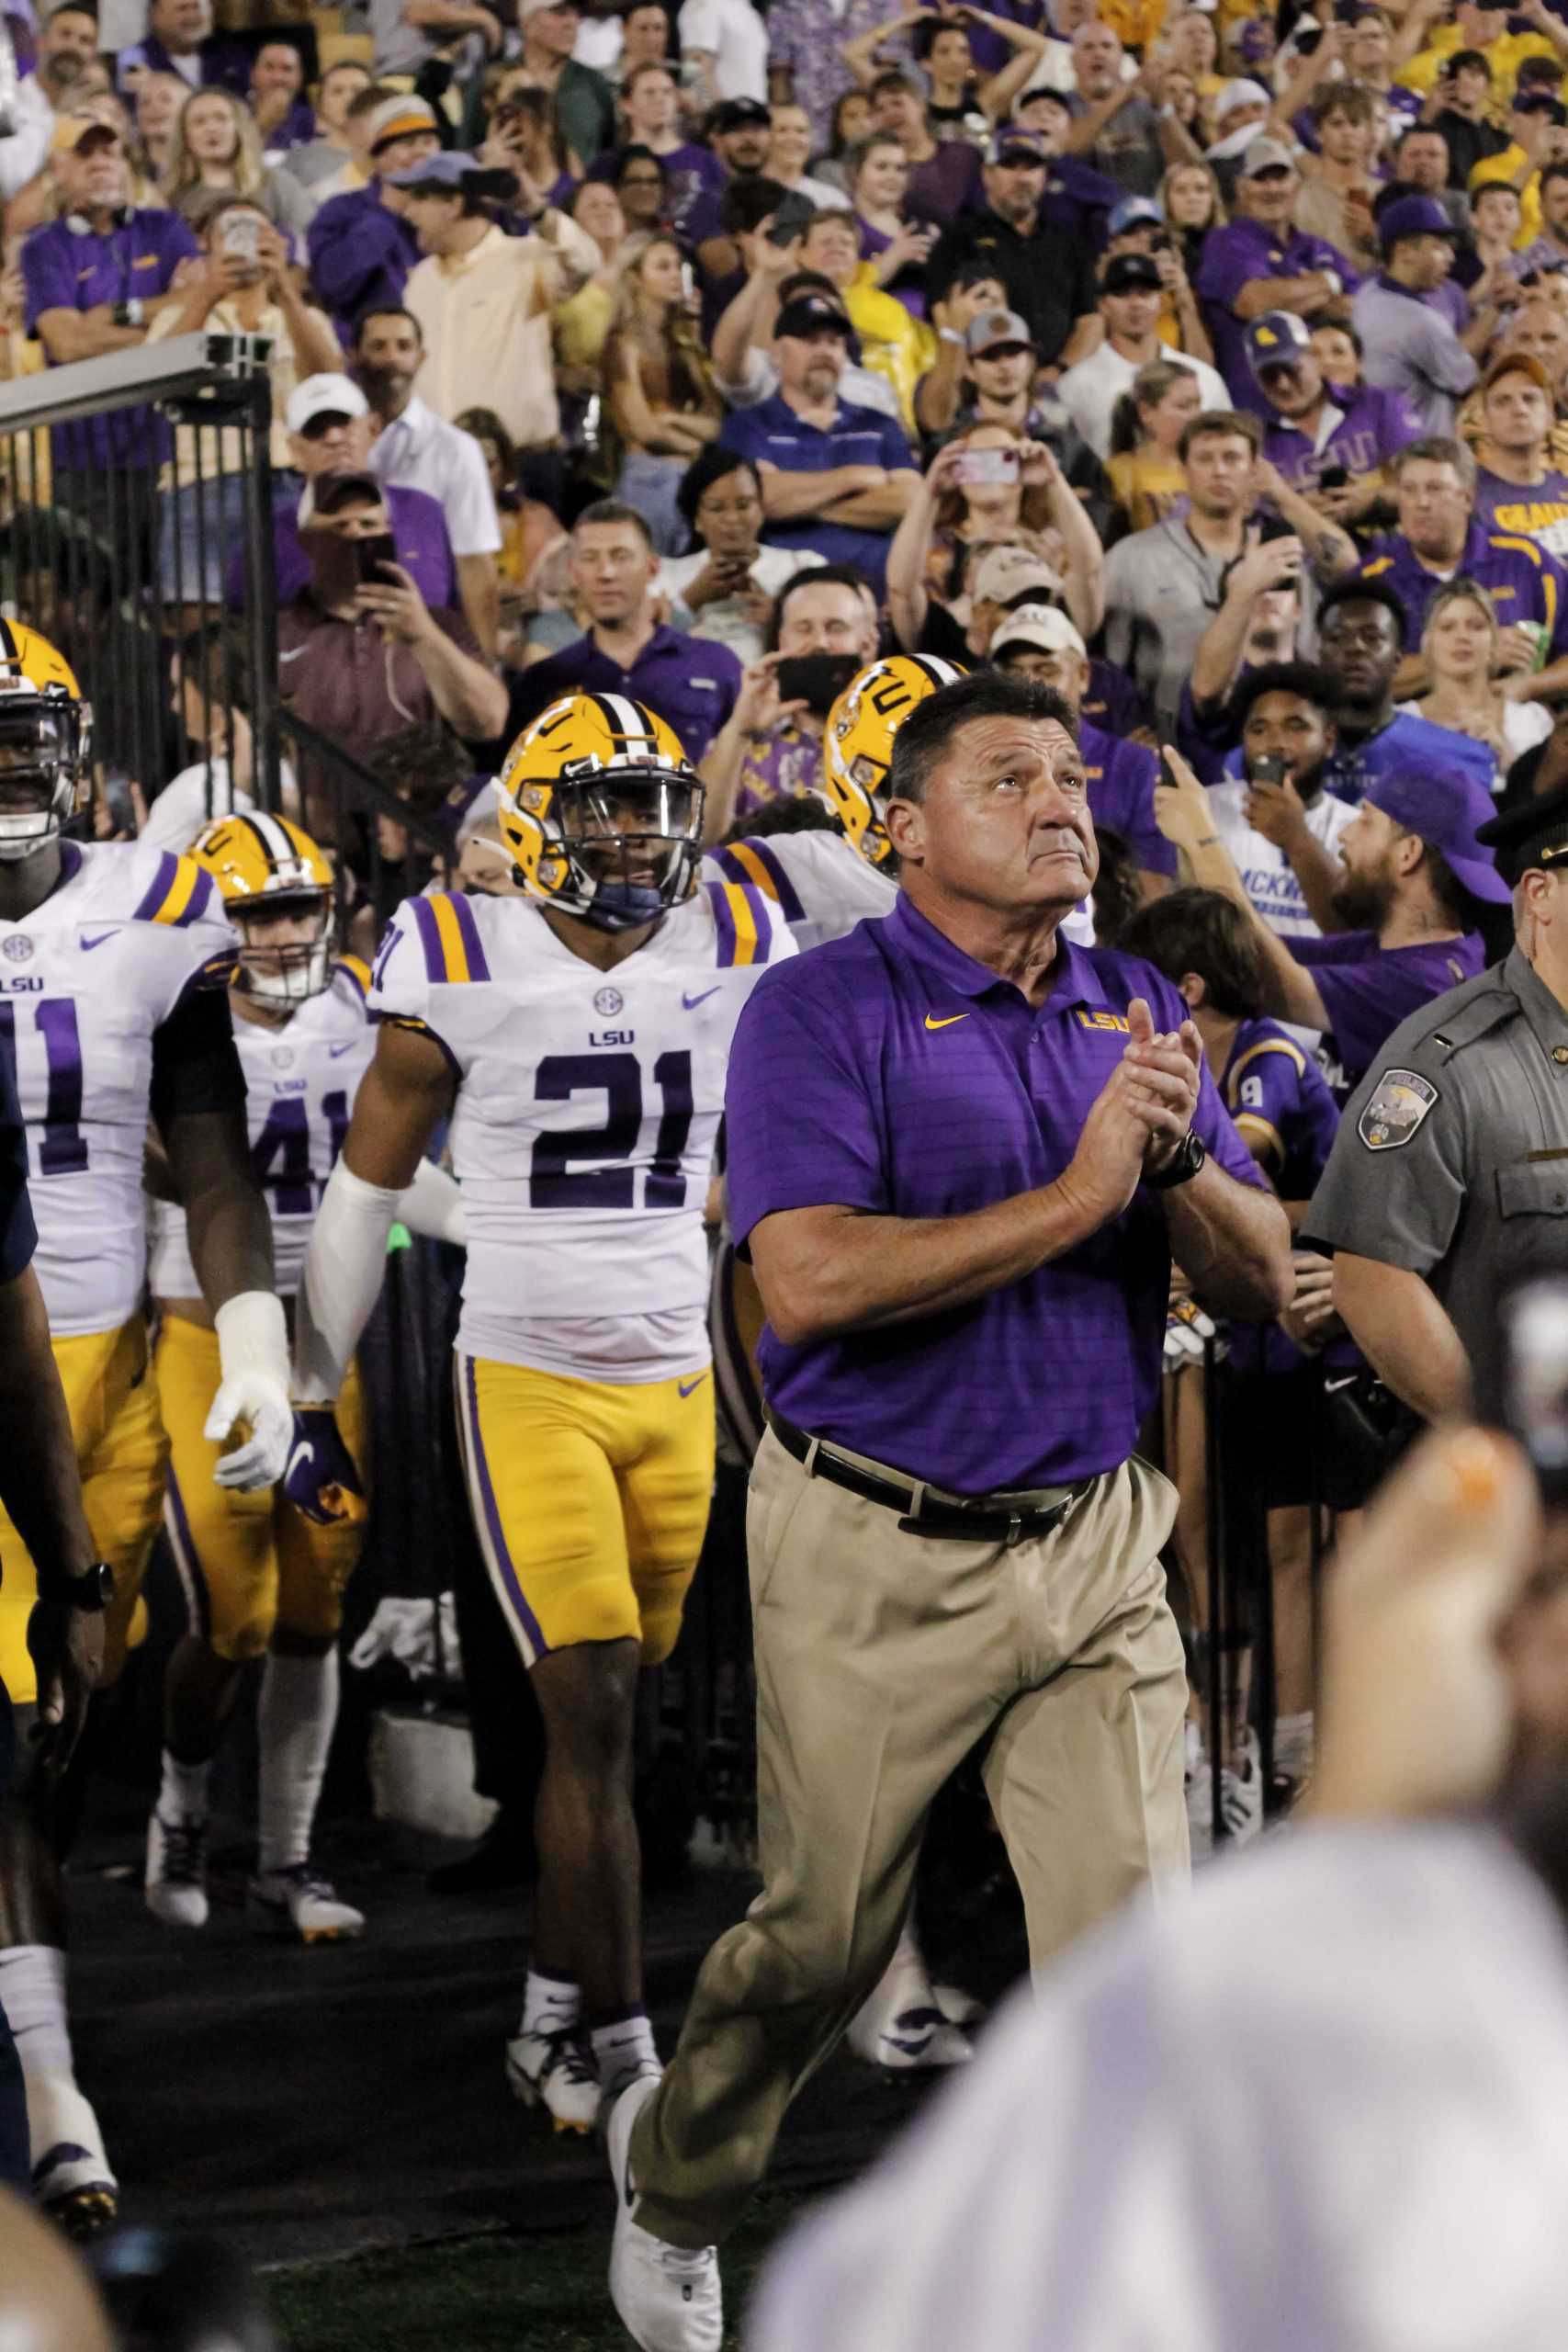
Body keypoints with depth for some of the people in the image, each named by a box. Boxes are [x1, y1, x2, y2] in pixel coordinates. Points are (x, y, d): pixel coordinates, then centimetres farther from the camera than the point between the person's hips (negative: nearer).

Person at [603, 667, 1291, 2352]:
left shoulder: (1135, 1012, 9)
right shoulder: (827, 1011, -10)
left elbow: (1261, 1281, 7)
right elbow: (809, 1281, -24)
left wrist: (1179, 1163, -14)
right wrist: (1075, 1197, -24)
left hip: (1096, 1540, 5)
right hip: (881, 1554, -5)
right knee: (825, 1940, 9)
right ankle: (675, 2180, 38)